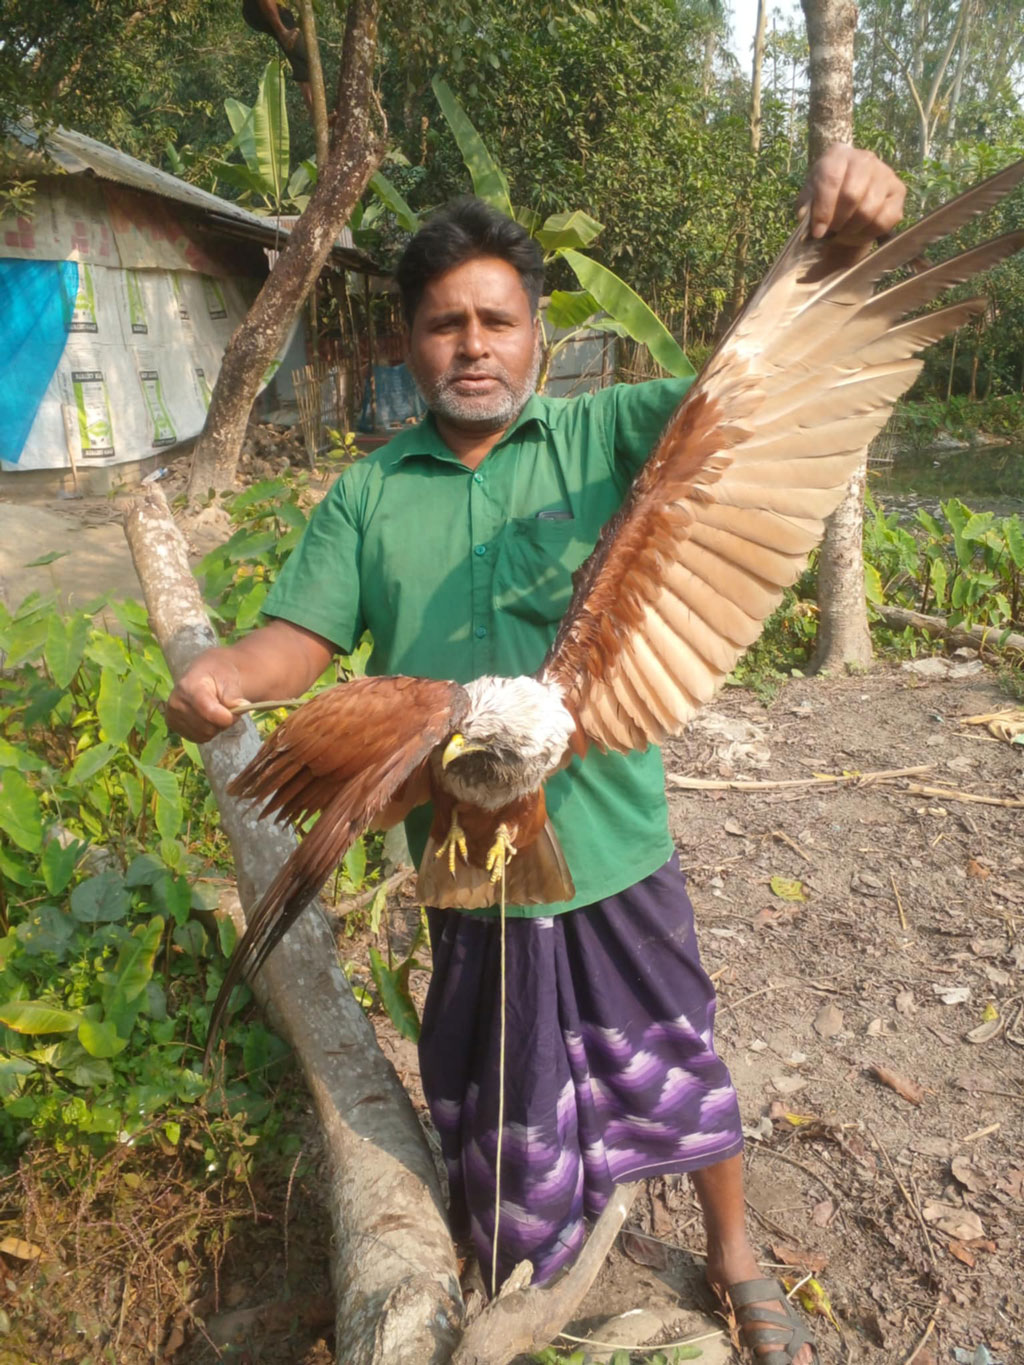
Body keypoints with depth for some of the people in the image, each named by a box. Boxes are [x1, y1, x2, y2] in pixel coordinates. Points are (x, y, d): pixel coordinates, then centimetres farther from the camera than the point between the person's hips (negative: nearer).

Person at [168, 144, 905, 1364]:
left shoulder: (607, 433, -5)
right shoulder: (369, 495, 2)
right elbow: (302, 634, -1)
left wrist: (836, 247, -31)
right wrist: (222, 674, -24)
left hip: (612, 840, -1)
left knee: (675, 1058, 19)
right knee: (495, 1091, 22)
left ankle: (734, 1257, 48)